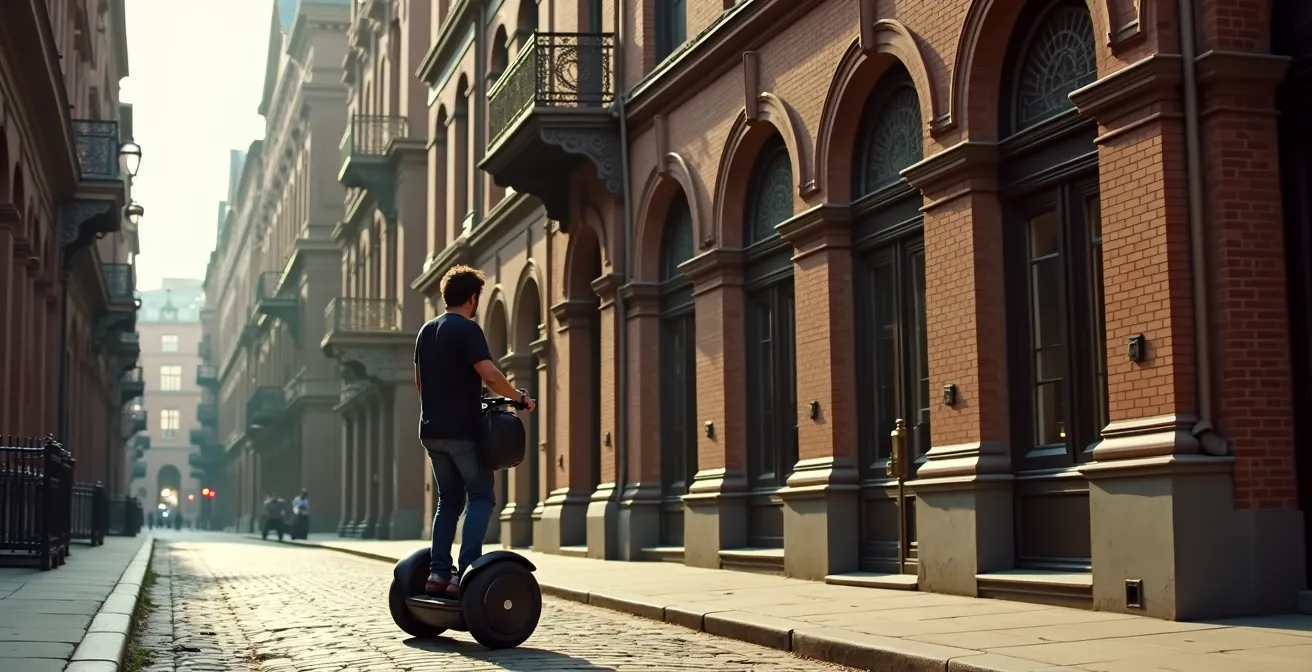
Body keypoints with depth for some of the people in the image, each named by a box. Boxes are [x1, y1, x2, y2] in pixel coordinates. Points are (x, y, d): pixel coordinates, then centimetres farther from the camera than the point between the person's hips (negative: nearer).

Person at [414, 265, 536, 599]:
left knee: (448, 500, 15)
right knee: (481, 498, -2)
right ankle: (465, 574, -12)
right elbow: (489, 375, -21)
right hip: (462, 430, -8)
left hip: (432, 430, 8)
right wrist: (520, 398, -9)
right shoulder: (467, 329, -11)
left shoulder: (426, 331, 15)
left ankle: (439, 571, 9)